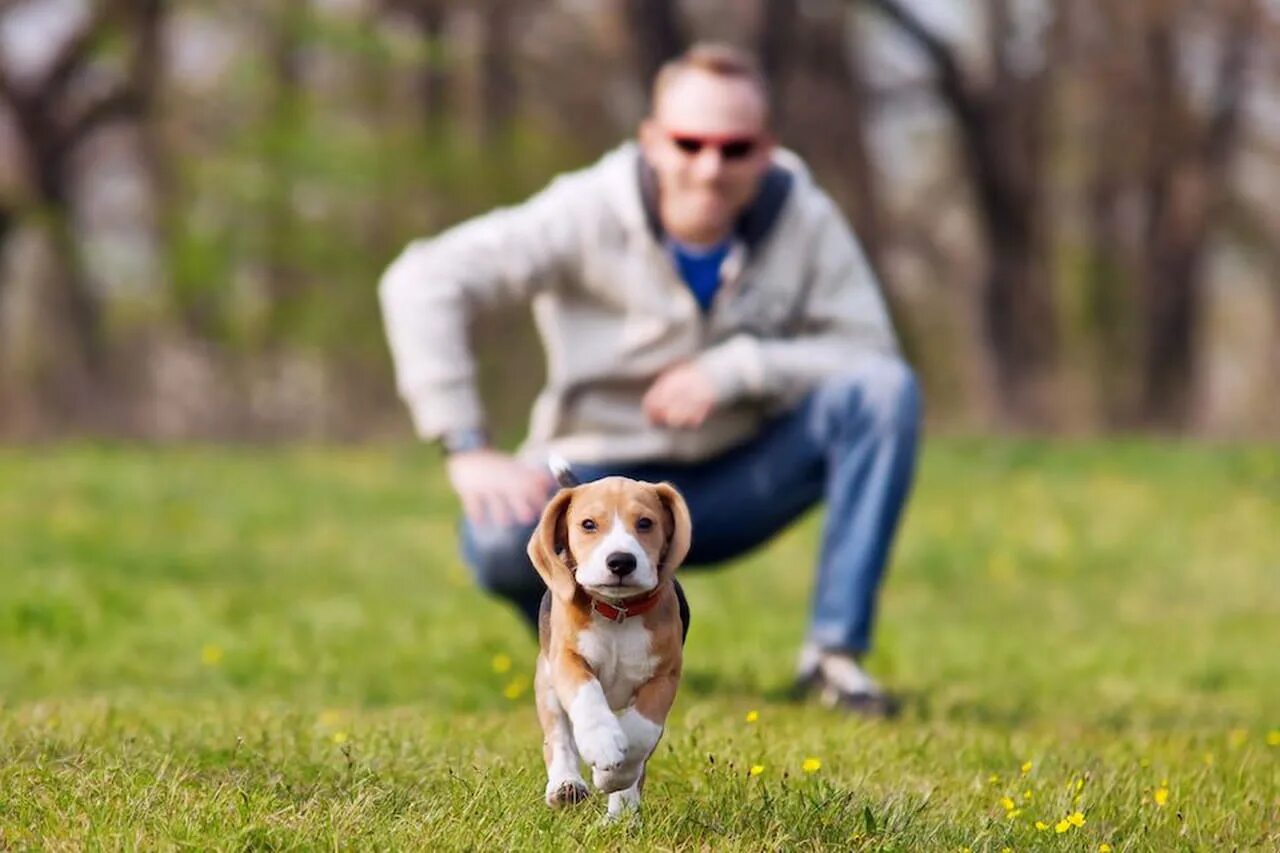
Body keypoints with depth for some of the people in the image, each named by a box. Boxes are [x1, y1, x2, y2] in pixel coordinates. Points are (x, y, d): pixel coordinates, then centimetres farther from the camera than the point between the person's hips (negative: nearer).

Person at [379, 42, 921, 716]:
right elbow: (422, 281, -22)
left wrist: (735, 369, -26)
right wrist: (466, 450, -29)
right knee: (500, 541, -35)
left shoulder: (805, 221, -10)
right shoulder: (590, 213, -16)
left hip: (739, 483, 2)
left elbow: (869, 353, -12)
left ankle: (836, 652, -18)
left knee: (885, 390, -23)